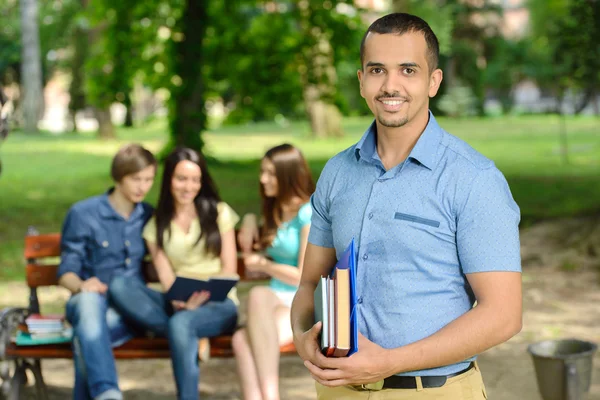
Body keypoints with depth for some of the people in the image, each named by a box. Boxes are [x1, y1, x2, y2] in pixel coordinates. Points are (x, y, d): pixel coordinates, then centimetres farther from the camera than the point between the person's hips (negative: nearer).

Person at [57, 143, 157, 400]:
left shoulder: (150, 217, 13)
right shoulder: (82, 214, 3)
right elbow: (66, 272, 2)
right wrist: (81, 285, -21)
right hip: (90, 302, -1)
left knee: (85, 337, -35)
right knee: (89, 299, -41)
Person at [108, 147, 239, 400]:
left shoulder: (219, 212, 7)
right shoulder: (157, 225, 11)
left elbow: (229, 270, 1)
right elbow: (165, 275, -2)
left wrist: (200, 298, -18)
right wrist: (179, 300, -25)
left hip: (218, 304, -3)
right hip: (177, 305, 3)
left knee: (181, 323, -37)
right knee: (120, 287, -22)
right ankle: (188, 334, -30)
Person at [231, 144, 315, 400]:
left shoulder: (309, 213, -6)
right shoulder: (272, 213, 17)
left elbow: (304, 276, -10)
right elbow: (255, 270, 22)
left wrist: (262, 264, 1)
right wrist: (248, 248, 3)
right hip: (276, 302, 6)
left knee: (259, 295, -36)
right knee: (242, 340, -28)